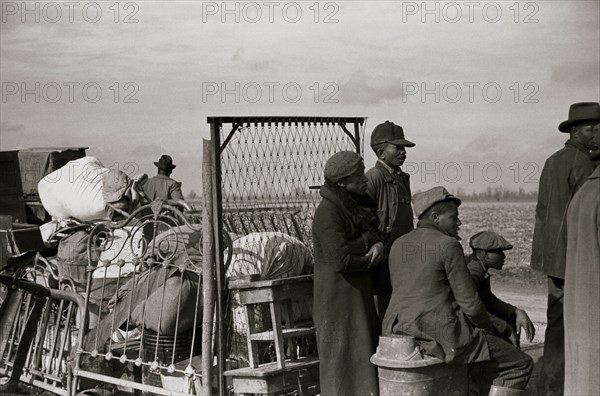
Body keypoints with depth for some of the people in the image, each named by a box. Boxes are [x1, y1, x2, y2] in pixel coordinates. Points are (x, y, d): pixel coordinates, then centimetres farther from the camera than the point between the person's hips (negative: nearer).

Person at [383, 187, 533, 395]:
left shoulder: (399, 245, 11)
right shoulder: (448, 245, -11)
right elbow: (469, 302, -11)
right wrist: (489, 332, 8)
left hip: (400, 331, 8)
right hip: (441, 335, -8)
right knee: (521, 365, 4)